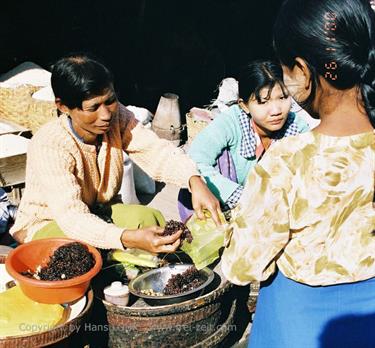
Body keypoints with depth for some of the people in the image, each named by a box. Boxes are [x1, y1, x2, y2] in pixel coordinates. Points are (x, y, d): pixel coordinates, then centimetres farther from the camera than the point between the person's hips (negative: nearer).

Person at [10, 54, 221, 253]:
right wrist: (130, 239, -57)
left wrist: (195, 181, -48)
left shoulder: (117, 117, -16)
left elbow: (156, 151, -27)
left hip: (98, 213, 5)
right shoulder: (48, 146, -32)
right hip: (45, 224, -4)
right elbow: (71, 216, -41)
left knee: (151, 218, -21)